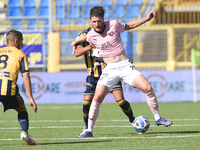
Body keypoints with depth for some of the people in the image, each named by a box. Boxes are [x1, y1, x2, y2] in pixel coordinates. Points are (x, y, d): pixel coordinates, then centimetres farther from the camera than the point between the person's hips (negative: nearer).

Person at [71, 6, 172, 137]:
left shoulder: (113, 25, -7)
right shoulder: (90, 36, -3)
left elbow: (129, 26, 11)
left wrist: (146, 19, 7)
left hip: (125, 66, 0)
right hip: (109, 69, 0)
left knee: (147, 88, -13)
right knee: (98, 97, -14)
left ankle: (158, 118, 6)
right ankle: (89, 130, 0)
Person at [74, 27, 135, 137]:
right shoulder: (84, 35, -5)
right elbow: (77, 52, -20)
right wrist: (90, 46, -37)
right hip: (93, 75, 0)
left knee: (120, 101, -11)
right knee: (86, 103, -10)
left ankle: (133, 120, 16)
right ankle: (87, 129, 11)